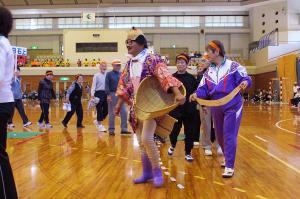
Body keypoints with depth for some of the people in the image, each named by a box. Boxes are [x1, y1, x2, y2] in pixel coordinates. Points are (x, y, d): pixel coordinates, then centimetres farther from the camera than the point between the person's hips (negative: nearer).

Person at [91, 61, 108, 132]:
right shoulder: (96, 75, -2)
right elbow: (93, 85, -6)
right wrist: (92, 94, -16)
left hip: (106, 93, 5)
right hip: (99, 93, -4)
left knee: (106, 109, 6)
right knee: (99, 109, -1)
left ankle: (97, 121, 28)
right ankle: (99, 125, 10)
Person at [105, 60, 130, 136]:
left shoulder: (121, 74, 12)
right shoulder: (109, 74, 0)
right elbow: (106, 85, -6)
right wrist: (108, 95, -15)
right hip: (112, 94, -4)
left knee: (124, 112, -2)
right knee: (112, 113, 3)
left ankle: (124, 129, 5)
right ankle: (111, 130, 11)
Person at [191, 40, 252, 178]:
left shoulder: (233, 66, -7)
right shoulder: (208, 72, 9)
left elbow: (246, 79, -10)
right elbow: (204, 89, 3)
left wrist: (245, 82, -34)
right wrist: (197, 94, -19)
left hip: (232, 106, -6)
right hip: (216, 108, 6)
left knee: (229, 135, -8)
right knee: (220, 135, 16)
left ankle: (229, 167, -3)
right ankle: (228, 158, 40)